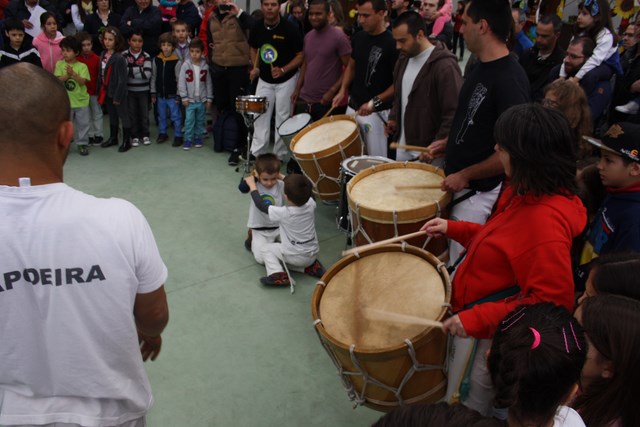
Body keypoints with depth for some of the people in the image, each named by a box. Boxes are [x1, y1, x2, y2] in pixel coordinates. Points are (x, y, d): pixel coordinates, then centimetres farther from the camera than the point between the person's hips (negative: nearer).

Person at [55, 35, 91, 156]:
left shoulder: (82, 66, -6)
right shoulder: (59, 64, -1)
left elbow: (83, 81, -16)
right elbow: (58, 80, -9)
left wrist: (73, 73, -28)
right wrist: (67, 75, -24)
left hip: (81, 101, -1)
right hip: (65, 101, 1)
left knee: (83, 124, 8)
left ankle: (82, 144, 20)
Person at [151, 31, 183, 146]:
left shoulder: (176, 61, -11)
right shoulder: (156, 60, 1)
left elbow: (179, 79, -8)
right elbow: (153, 77, 7)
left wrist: (178, 95, -7)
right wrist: (153, 93, 7)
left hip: (172, 95, -4)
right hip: (160, 95, 4)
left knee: (176, 116, 3)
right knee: (161, 115, 16)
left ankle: (178, 136, 12)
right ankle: (162, 133, 31)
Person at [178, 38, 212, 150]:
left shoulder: (205, 66, -1)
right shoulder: (186, 65, -6)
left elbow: (208, 83, 4)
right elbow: (181, 82, -5)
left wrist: (209, 98, 3)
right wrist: (184, 97, -8)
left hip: (202, 100, 2)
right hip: (190, 100, -2)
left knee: (200, 120, 11)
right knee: (189, 121, -3)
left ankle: (198, 138, 25)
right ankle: (188, 139, 7)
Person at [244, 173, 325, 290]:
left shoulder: (283, 213, -24)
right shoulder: (311, 204, -13)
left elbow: (261, 205, -10)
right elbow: (302, 191, 9)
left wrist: (252, 184, 1)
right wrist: (285, 178, 16)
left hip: (295, 257, -5)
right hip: (313, 254, 5)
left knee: (267, 249, 14)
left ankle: (278, 274, -8)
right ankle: (311, 266, 11)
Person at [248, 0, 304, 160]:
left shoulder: (289, 29, -17)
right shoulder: (257, 27, -3)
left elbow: (301, 55, -12)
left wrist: (283, 70, -24)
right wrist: (255, 67, -2)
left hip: (286, 81, -4)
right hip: (264, 80, 4)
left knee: (282, 119, 4)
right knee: (260, 116, 6)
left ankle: (279, 156, 16)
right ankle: (256, 153, 14)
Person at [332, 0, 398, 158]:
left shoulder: (392, 43, -14)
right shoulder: (358, 37, 6)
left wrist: (375, 102, -21)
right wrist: (343, 91, 5)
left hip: (376, 112, -6)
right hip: (352, 107, 7)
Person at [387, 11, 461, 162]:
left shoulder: (444, 66, -19)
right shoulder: (404, 58, 8)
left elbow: (454, 113, -22)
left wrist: (439, 145, -26)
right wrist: (394, 117, 8)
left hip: (428, 151, -8)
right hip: (403, 146, 8)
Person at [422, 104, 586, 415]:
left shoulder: (544, 220, -33)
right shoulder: (526, 192, -3)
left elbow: (553, 301, -31)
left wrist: (478, 318, -31)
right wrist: (454, 229, 2)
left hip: (489, 334, -9)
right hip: (473, 313, 9)